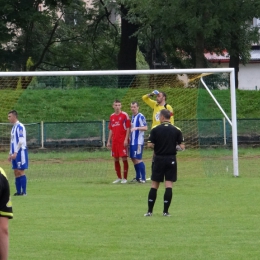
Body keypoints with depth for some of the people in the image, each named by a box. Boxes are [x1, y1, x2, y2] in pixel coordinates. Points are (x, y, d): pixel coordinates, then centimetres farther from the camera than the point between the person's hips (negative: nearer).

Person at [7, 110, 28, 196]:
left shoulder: (20, 127, -12)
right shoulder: (14, 127, 17)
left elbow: (21, 141, -18)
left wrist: (15, 152, -18)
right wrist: (10, 153, 19)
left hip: (20, 152, -9)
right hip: (15, 153, 9)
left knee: (21, 172, -7)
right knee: (16, 172, 7)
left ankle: (24, 191, -5)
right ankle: (18, 191, 9)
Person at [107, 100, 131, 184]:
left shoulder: (124, 115, -4)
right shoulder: (112, 116, 12)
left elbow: (128, 128, -6)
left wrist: (126, 139, -14)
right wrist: (108, 141, 13)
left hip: (123, 141, -6)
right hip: (115, 141, 6)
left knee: (124, 158, -5)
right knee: (116, 159, 7)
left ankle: (125, 178, 2)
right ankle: (119, 177, 18)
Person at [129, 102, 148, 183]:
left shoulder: (140, 116, -11)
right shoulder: (133, 116, 15)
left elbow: (145, 128, -16)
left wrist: (136, 128, -29)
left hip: (138, 142, -9)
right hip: (133, 142, 9)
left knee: (138, 159, -10)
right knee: (133, 158, 11)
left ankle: (143, 178, -6)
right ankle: (138, 177, 19)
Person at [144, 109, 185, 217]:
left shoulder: (155, 129, -5)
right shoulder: (176, 130, -1)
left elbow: (149, 144, -9)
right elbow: (182, 146, -5)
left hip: (159, 159, 0)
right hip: (171, 159, 0)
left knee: (154, 185, 6)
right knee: (169, 185, 1)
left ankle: (150, 211, 5)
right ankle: (165, 211, -3)